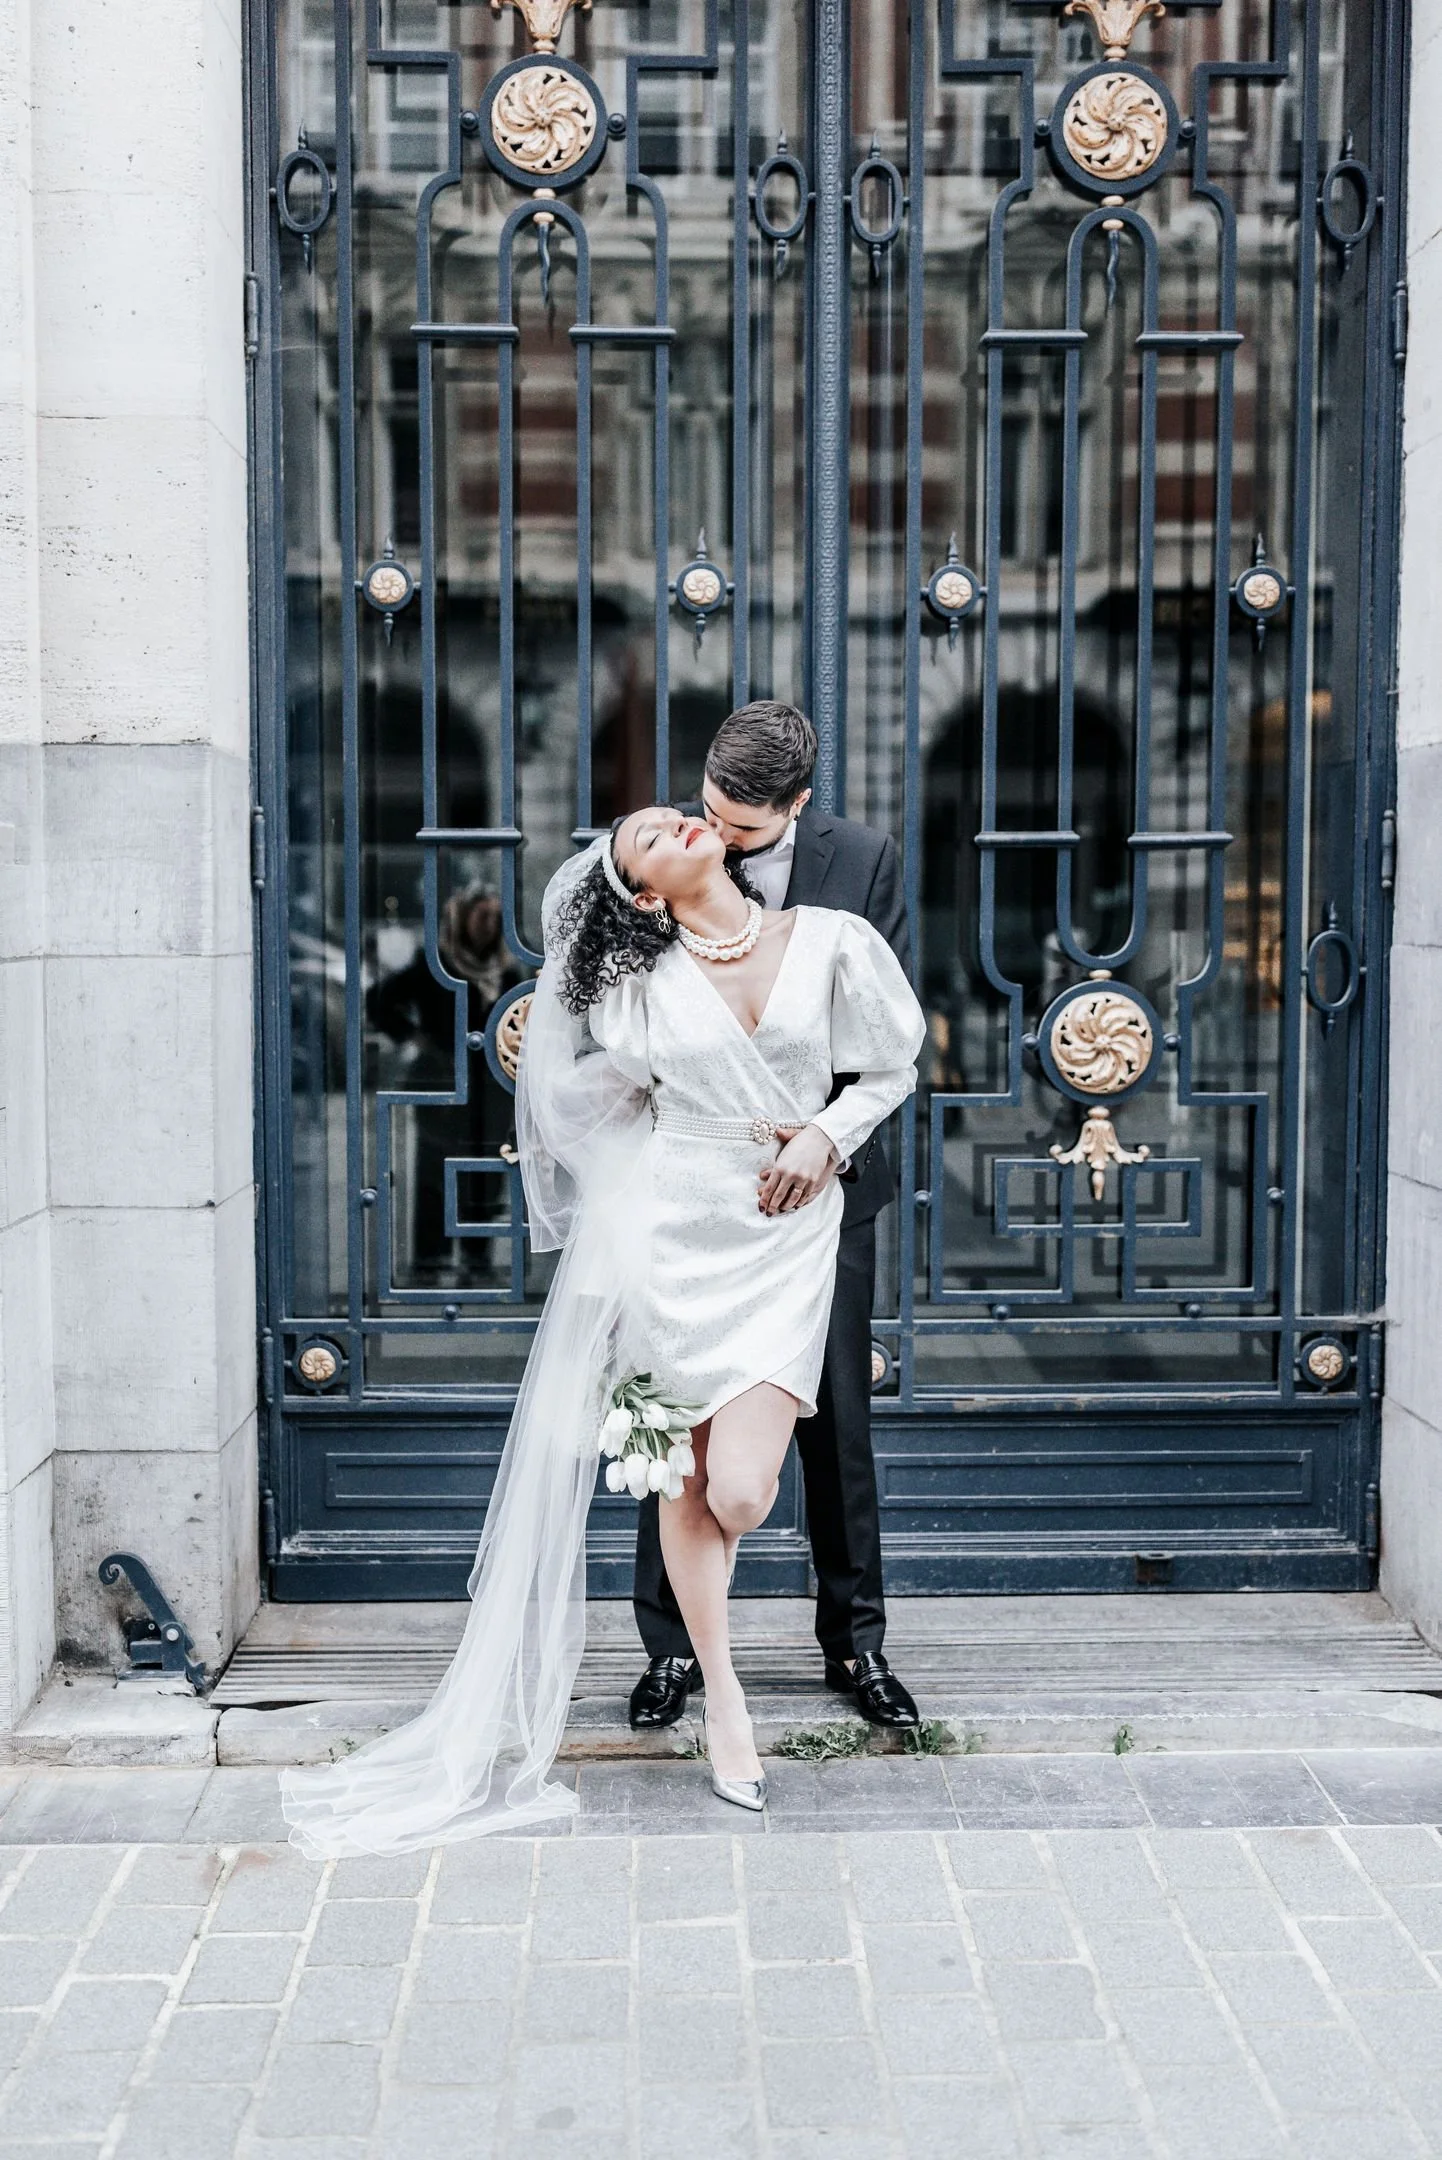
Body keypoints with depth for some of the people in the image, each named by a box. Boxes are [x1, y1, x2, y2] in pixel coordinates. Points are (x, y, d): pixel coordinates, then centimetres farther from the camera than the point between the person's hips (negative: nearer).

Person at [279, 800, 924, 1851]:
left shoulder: (830, 941, 0)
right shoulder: (641, 985, 0)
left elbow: (892, 1067, 10)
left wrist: (827, 1134, -4)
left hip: (787, 1237, 0)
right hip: (675, 1226, 0)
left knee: (740, 1492, -9)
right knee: (688, 1480, 3)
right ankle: (722, 1693, 21)